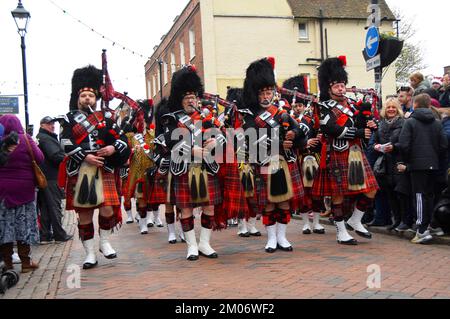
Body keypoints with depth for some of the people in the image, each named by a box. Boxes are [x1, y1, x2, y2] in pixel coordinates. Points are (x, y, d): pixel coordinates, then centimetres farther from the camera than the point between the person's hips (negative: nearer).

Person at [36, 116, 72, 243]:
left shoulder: (38, 138, 20)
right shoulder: (47, 139, -12)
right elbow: (56, 156, -22)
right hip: (51, 178, -9)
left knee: (44, 208, 10)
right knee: (55, 206, -3)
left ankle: (44, 235, 12)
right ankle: (59, 235, 3)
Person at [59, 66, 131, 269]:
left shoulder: (105, 118, 12)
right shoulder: (70, 118, 8)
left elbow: (122, 140, 9)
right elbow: (67, 144, -6)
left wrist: (113, 148, -12)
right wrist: (86, 156, -17)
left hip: (103, 170, 1)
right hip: (79, 172, 0)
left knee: (107, 209, -11)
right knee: (84, 214, 4)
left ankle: (104, 242, 15)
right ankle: (90, 254, 15)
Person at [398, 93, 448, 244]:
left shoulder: (410, 122, -6)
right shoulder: (437, 123, 8)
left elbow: (403, 145, -13)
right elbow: (444, 145, 4)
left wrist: (406, 162, 1)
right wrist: (436, 159, 15)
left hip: (417, 164, -5)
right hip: (433, 165, 5)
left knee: (420, 196, -5)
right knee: (429, 195, 14)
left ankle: (422, 230, -11)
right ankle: (425, 225, 22)